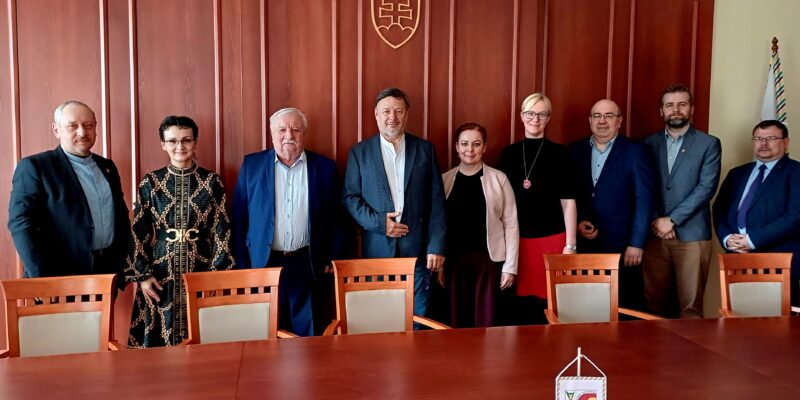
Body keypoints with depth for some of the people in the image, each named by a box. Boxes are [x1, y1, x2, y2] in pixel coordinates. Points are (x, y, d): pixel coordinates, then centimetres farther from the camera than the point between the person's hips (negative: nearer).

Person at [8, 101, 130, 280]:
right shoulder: (34, 166, -5)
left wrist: (125, 262, 8)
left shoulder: (107, 166, 12)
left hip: (109, 272, 5)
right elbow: (22, 224, -12)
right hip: (62, 278, -5)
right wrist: (41, 279, -20)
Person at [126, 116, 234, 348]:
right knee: (159, 340, 6)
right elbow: (138, 233, 4)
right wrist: (142, 275, -2)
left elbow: (221, 231, 0)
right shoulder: (150, 183, 2)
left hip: (202, 271, 0)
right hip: (161, 273, 1)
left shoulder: (212, 182, 1)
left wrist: (217, 275, -5)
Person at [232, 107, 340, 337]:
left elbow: (334, 220, 7)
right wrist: (242, 264, 1)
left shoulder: (324, 167, 5)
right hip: (264, 264, 0)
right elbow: (238, 218, 4)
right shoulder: (251, 165, 4)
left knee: (309, 334, 6)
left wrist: (330, 260, 3)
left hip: (308, 265, 0)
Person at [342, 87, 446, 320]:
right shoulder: (359, 152, 6)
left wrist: (436, 247, -3)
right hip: (377, 249, 0)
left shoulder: (425, 150, 6)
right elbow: (350, 197, 3)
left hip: (417, 249, 0)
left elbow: (437, 202, 3)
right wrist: (378, 222, -12)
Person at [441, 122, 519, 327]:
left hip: (489, 259, -1)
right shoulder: (444, 180, 4)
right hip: (453, 259, 2)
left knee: (485, 320, 3)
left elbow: (511, 224, 0)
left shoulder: (499, 179, -1)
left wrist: (510, 266, -4)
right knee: (457, 319, 9)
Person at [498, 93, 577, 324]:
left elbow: (568, 201, -1)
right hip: (517, 238, 2)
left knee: (548, 303, 2)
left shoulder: (558, 153, 0)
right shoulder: (509, 153, 7)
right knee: (519, 304, 5)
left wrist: (570, 245, -4)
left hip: (551, 237, -2)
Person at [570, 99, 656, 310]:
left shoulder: (635, 151, -1)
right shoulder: (576, 150, 8)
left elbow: (645, 200, -6)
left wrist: (636, 244, -11)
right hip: (584, 245, 3)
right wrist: (577, 223, -4)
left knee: (625, 309, 5)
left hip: (621, 246, -3)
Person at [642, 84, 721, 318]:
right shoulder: (649, 143, 11)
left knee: (690, 306, -1)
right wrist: (655, 221, -7)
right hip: (654, 234, 2)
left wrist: (672, 219, -12)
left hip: (691, 234, -2)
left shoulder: (709, 144, 4)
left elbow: (706, 188, -6)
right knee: (655, 303, 5)